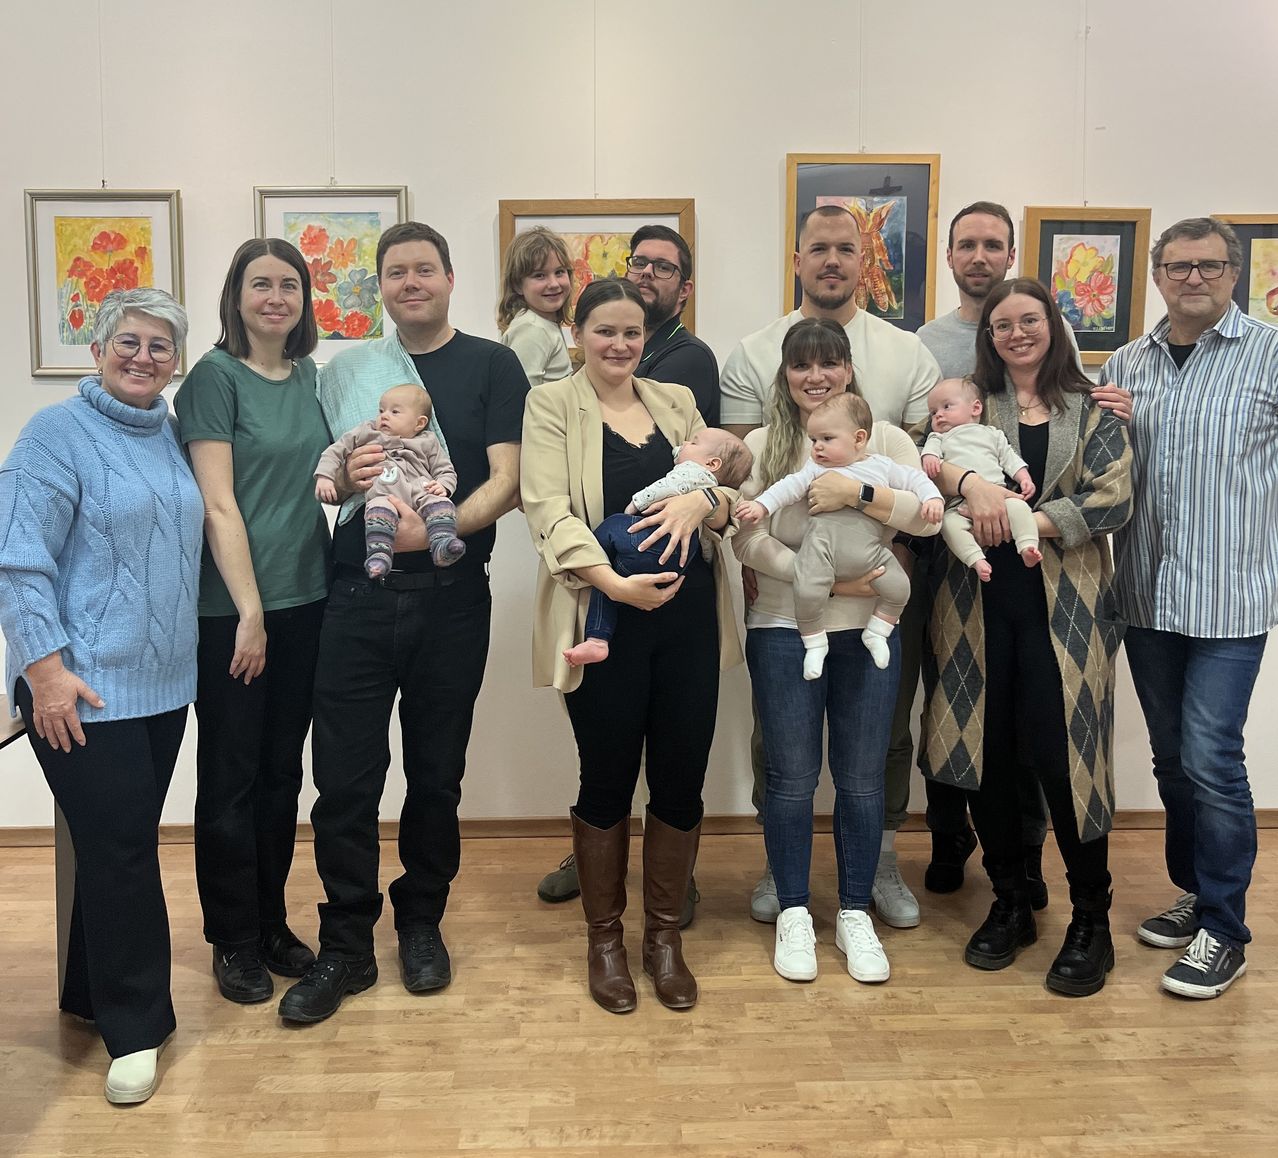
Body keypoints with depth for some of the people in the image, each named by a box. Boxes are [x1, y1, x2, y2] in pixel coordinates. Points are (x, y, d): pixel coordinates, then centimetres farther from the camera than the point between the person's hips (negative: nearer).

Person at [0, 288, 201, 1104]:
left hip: (163, 682, 7)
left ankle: (93, 992, 31)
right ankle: (135, 1028, 11)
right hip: (84, 688, -6)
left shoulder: (171, 437, 11)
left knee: (123, 846, 14)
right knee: (120, 849, -3)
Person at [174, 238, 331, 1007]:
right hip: (231, 606, -6)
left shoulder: (312, 376, 9)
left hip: (306, 598, 6)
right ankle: (233, 939, 20)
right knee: (231, 775, 5)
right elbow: (218, 504, -14)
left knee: (283, 771, 14)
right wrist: (250, 611, -17)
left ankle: (273, 922, 28)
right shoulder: (216, 376, -8)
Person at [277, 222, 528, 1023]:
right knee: (344, 776, 0)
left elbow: (507, 481, -7)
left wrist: (436, 528, -22)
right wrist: (345, 476, -7)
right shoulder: (346, 371, 12)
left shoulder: (492, 366, 2)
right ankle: (346, 947, 14)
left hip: (452, 597, -2)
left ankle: (422, 924, 28)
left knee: (436, 773, 10)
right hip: (359, 595, 2)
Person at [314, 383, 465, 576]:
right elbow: (336, 451, 26)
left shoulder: (429, 442, 26)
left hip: (421, 490, 2)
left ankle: (442, 543, -47)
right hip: (382, 492, -2)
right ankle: (379, 552, -50)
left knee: (440, 502, -30)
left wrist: (443, 486, 0)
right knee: (380, 507, -37)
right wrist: (324, 476, 11)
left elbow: (446, 471, 23)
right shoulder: (366, 433, 27)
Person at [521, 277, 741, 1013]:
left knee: (681, 782, 9)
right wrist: (614, 582, -25)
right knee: (608, 782, 7)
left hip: (688, 619, 4)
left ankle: (665, 934, 27)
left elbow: (728, 497, 7)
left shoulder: (677, 401, 14)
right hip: (605, 622, -3)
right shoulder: (553, 404, 2)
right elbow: (549, 511, -11)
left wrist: (700, 500, -17)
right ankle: (605, 938, 26)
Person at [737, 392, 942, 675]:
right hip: (823, 545, -2)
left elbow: (913, 478, 15)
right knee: (807, 592, -22)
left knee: (899, 588, -5)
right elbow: (790, 486, 2)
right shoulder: (815, 468, 10)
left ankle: (876, 633, 20)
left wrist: (931, 497, -2)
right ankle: (814, 642, 4)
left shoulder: (882, 466, 12)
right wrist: (762, 505, -10)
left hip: (870, 551, 2)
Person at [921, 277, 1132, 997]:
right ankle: (1011, 906, 23)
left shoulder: (1092, 411, 7)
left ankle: (1092, 922, 13)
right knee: (984, 753, 5)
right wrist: (965, 480, -26)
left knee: (1060, 754, -5)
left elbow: (1114, 501, -3)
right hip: (979, 605, 2)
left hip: (1063, 604, -2)